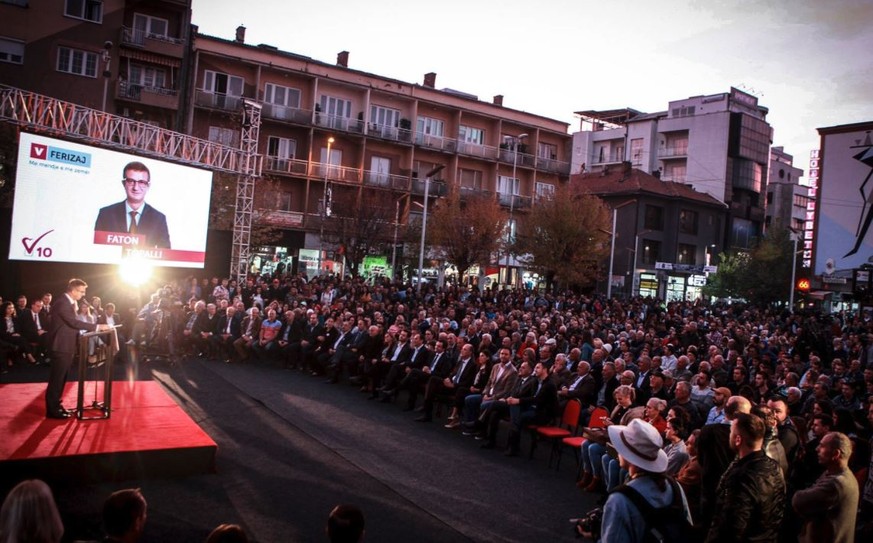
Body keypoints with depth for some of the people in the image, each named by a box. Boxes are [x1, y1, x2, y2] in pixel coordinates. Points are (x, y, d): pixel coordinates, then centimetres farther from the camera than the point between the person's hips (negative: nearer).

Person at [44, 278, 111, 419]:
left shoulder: (69, 302, 13)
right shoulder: (62, 302, -20)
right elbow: (74, 322, -28)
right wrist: (97, 326, -29)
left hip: (66, 345, 10)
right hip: (61, 346, -10)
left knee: (60, 378, 15)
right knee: (56, 378, -3)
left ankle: (55, 405, 24)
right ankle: (52, 410, 4)